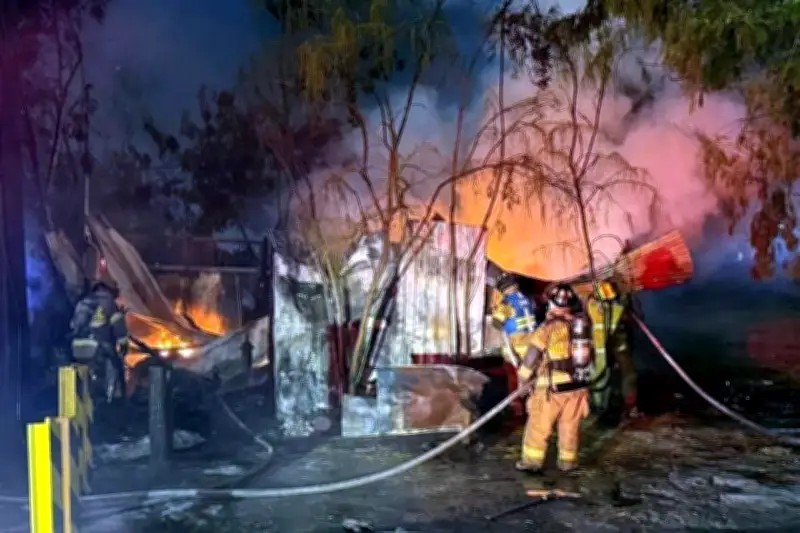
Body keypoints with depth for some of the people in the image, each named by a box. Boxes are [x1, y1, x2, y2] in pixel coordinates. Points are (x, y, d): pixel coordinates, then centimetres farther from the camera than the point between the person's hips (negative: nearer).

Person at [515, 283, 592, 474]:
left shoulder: (548, 327, -13)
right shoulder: (581, 324, 4)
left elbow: (532, 355, -10)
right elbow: (588, 354, 14)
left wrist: (523, 378, 4)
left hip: (553, 386, -5)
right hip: (578, 384, 5)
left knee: (539, 425, 6)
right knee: (570, 426, 15)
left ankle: (532, 461, 10)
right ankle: (568, 461, 22)